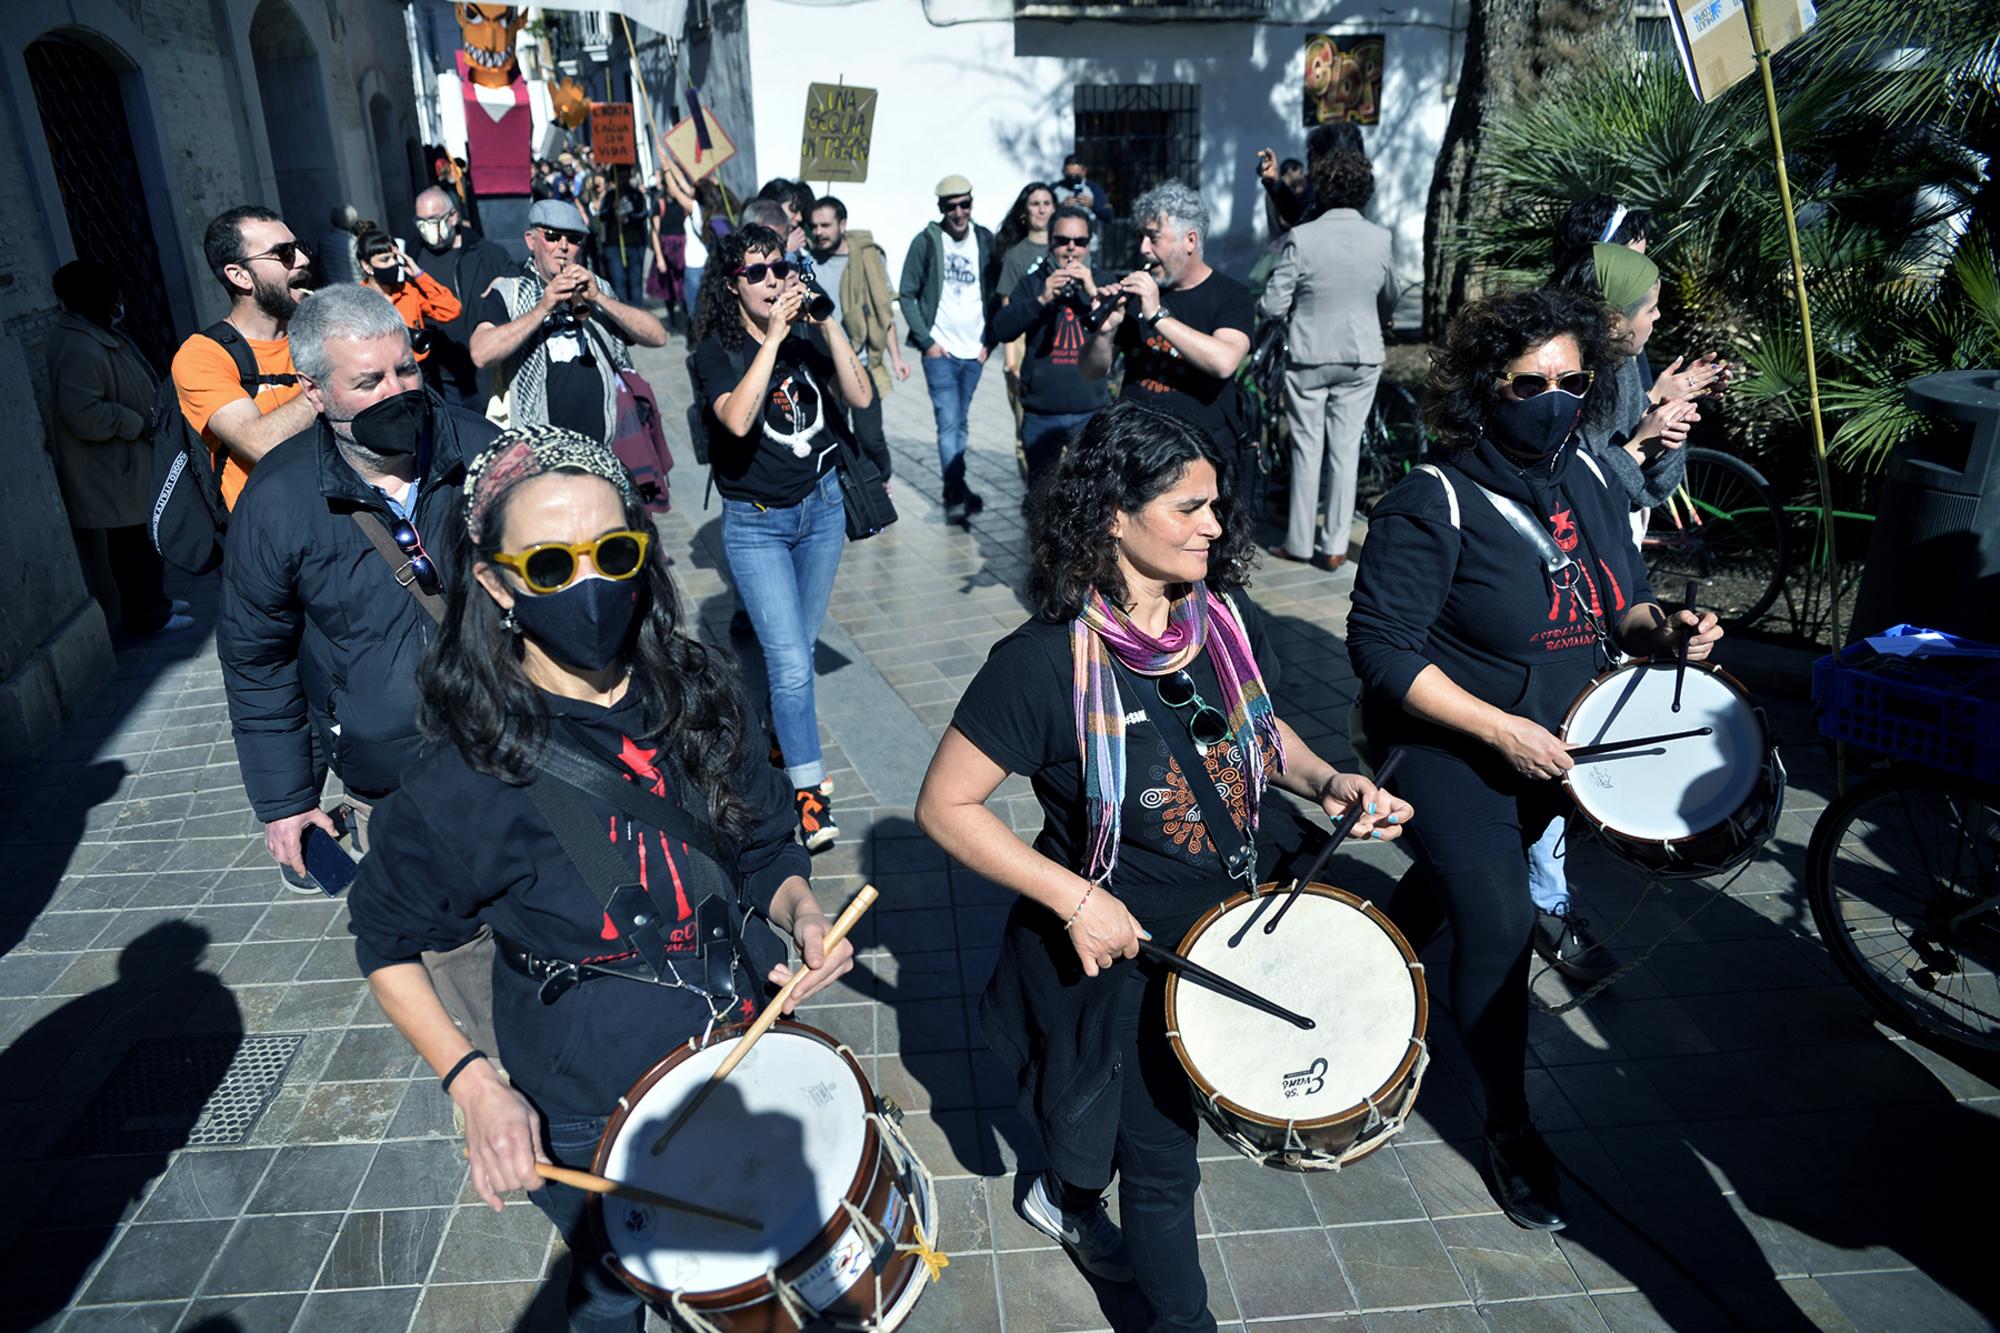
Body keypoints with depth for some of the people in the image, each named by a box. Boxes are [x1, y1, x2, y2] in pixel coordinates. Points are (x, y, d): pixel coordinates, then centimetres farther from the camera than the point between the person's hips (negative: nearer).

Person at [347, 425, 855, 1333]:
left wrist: (801, 915, -17)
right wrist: (472, 1082, -20)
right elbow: (387, 945, -8)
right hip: (591, 1121, -3)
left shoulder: (696, 699, -10)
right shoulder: (465, 780, -23)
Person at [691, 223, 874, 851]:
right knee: (790, 660, -9)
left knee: (797, 645, 17)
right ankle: (809, 789, 2)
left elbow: (861, 397, -12)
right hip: (756, 522, -4)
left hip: (822, 507, 4)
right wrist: (774, 336, -30)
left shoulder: (809, 336, 0)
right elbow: (738, 419, -29)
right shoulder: (717, 351, -10)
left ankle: (777, 730, 42)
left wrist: (827, 322, -20)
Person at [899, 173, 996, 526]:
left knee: (959, 424, 12)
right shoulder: (926, 242, -3)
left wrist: (989, 341, 2)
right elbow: (907, 294, -2)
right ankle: (958, 493, -12)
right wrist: (927, 341, -8)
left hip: (973, 352, 4)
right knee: (949, 422, -11)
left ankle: (952, 493, 20)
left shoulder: (985, 241, 6)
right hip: (940, 351, -3)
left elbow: (995, 294, 10)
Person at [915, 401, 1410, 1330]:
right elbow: (945, 806, -20)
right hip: (1122, 945, -6)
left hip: (1237, 925, 6)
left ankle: (1067, 1199, 59)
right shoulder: (1045, 662, -26)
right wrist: (1074, 898, -25)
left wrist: (1325, 780, -8)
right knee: (1162, 1159, 13)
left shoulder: (1228, 620, -8)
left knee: (1141, 1111, 27)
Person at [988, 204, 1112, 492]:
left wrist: (1092, 293, -20)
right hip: (1041, 413, 0)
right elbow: (1002, 330, -7)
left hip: (1092, 412, 0)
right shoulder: (1032, 282, 5)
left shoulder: (1104, 282, 5)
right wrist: (1041, 299, -20)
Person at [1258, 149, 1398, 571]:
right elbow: (1389, 302, 11)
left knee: (1307, 447, 8)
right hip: (1362, 357, 2)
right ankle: (1335, 545, 10)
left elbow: (1273, 305, -13)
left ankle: (1299, 541, 14)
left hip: (1308, 356, -2)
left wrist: (1259, 307, 10)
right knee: (1346, 448, 7)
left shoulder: (1302, 237, -13)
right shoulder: (1380, 239, -3)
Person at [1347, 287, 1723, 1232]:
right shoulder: (1432, 505, -22)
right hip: (1451, 752, -6)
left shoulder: (1588, 481, -1)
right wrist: (1503, 730, -26)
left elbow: (1620, 602, 11)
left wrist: (1662, 630, -12)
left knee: (1452, 883, 23)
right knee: (1499, 926, -8)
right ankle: (1510, 1129, 16)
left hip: (1552, 749, 7)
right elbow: (1383, 650, -23)